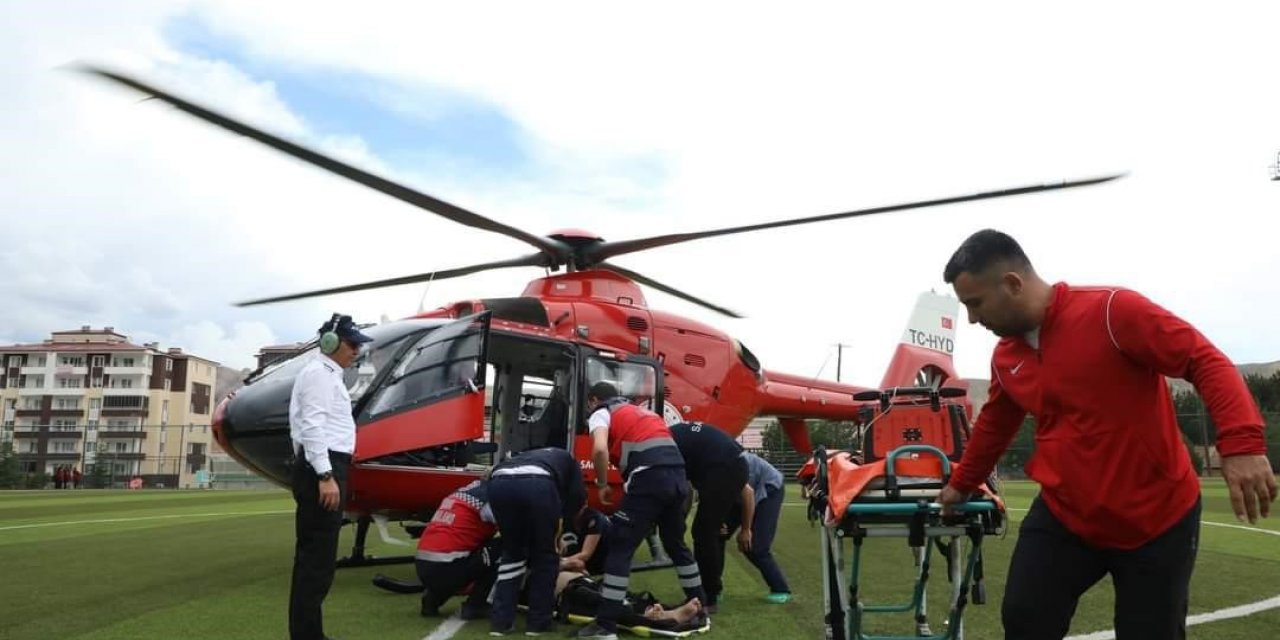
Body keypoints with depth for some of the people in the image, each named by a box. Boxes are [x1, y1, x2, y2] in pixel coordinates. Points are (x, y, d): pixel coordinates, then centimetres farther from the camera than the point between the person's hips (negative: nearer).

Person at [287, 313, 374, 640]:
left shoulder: (328, 374, 22)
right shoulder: (318, 372, -9)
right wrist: (325, 475, -24)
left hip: (324, 469, 11)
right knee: (318, 556, -9)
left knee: (312, 553, 13)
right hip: (321, 469, -11)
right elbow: (312, 426, -19)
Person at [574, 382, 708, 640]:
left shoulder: (601, 414, 10)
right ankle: (699, 603, 36)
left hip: (650, 479, -7)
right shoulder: (642, 411, 33)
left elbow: (600, 449, -10)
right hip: (678, 477, 7)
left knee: (619, 548, -1)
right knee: (675, 543, 26)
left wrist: (602, 485, 2)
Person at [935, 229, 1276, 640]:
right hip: (1063, 516, 5)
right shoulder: (1004, 358, 3)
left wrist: (1242, 443, -33)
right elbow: (993, 427, 20)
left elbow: (1206, 361, -19)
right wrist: (963, 483, 32)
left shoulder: (1111, 312, -19)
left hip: (1158, 520, -5)